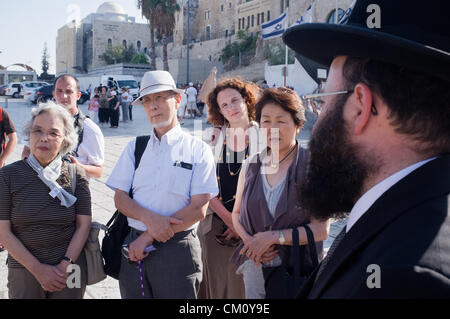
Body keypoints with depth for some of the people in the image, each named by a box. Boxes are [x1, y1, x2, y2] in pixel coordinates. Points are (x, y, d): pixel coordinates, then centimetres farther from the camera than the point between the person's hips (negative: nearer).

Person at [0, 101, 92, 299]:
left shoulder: (76, 174, -2)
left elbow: (84, 225, -2)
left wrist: (65, 266, -11)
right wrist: (39, 269, -11)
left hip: (70, 270, 1)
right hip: (24, 271, 0)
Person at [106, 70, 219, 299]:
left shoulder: (198, 150, -1)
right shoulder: (135, 147, 10)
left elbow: (198, 209, -9)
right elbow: (120, 198, 5)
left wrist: (150, 237, -12)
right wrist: (149, 218, -15)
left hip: (178, 250, -3)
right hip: (134, 248, 3)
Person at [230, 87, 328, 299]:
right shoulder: (250, 166, 3)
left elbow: (320, 230, -15)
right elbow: (237, 213, 11)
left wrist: (272, 237, -18)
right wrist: (250, 241, -8)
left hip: (299, 273, -3)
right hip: (255, 268, 4)